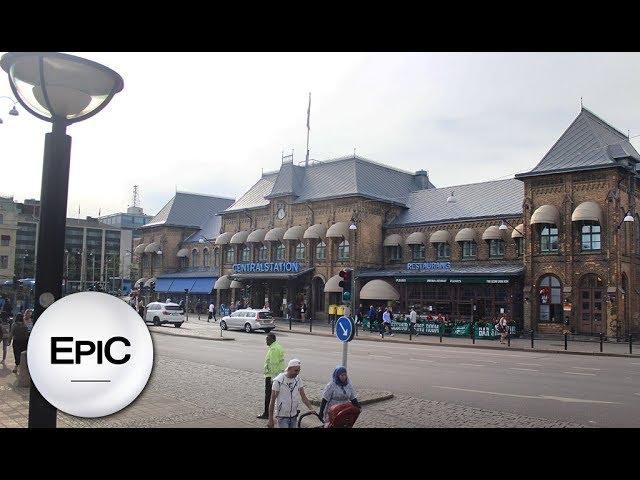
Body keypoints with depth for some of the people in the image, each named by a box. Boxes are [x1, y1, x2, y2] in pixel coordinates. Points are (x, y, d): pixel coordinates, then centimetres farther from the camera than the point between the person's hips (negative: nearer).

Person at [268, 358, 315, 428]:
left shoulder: (298, 379, 1)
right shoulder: (278, 381, -15)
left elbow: (303, 396, 1)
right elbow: (272, 401, -11)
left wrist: (311, 408, -15)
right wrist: (271, 419, -11)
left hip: (294, 416, 5)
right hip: (282, 417, -5)